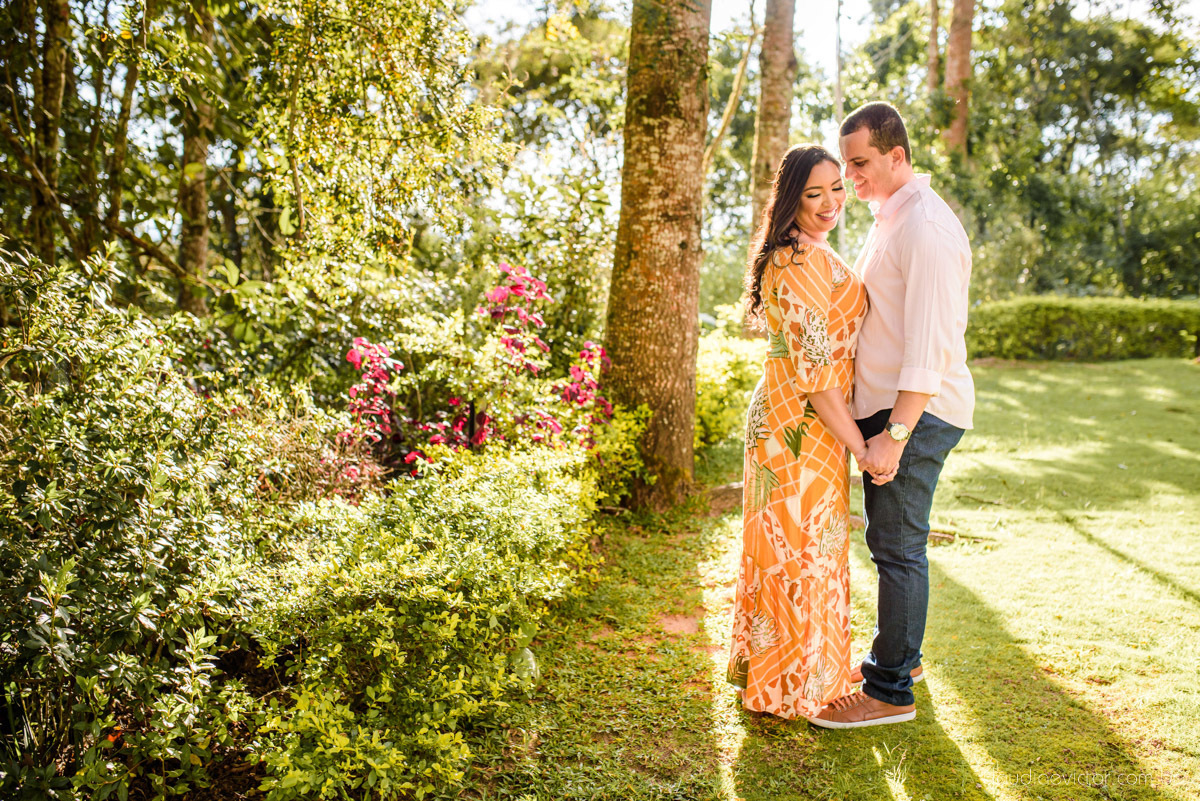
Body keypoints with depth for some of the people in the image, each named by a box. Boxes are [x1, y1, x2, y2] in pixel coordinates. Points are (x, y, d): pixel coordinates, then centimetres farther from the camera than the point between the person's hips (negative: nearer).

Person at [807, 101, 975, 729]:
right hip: (887, 406, 10)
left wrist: (895, 434, -25)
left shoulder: (926, 226, -16)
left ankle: (891, 690, 7)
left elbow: (930, 343, -23)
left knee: (898, 546, -4)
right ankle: (899, 654, 32)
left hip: (918, 412, -10)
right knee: (888, 540, 17)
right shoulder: (888, 220, 16)